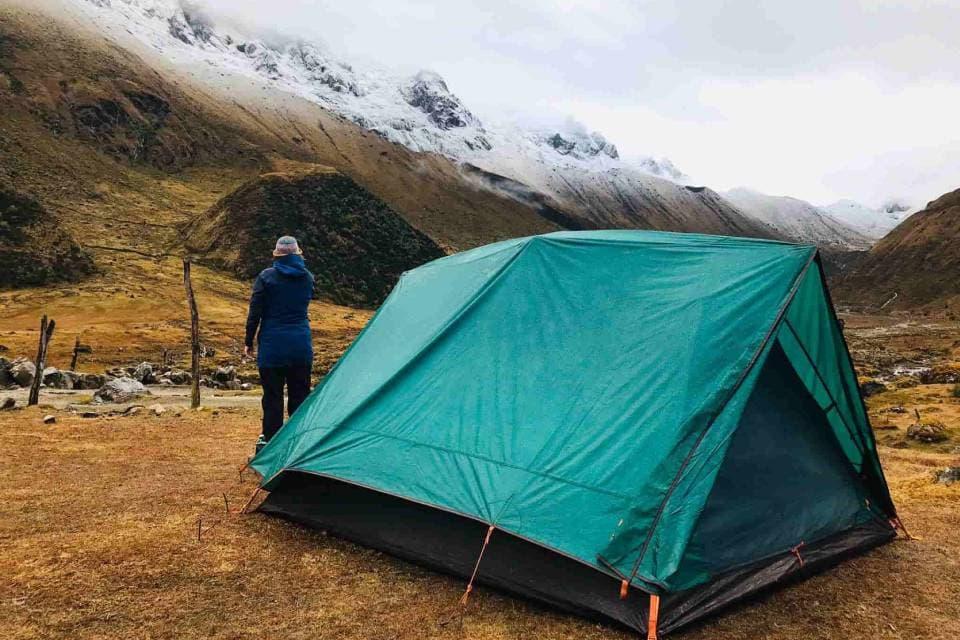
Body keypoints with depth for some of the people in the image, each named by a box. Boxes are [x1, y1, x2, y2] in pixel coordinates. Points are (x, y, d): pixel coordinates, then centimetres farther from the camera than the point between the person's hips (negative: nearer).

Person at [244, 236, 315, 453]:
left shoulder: (266, 277, -7)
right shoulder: (307, 278, 3)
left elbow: (255, 312, -7)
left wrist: (248, 342, 3)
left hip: (272, 344, -3)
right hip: (301, 344, 3)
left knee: (272, 395, 4)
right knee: (300, 394, 10)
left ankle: (270, 440, 9)